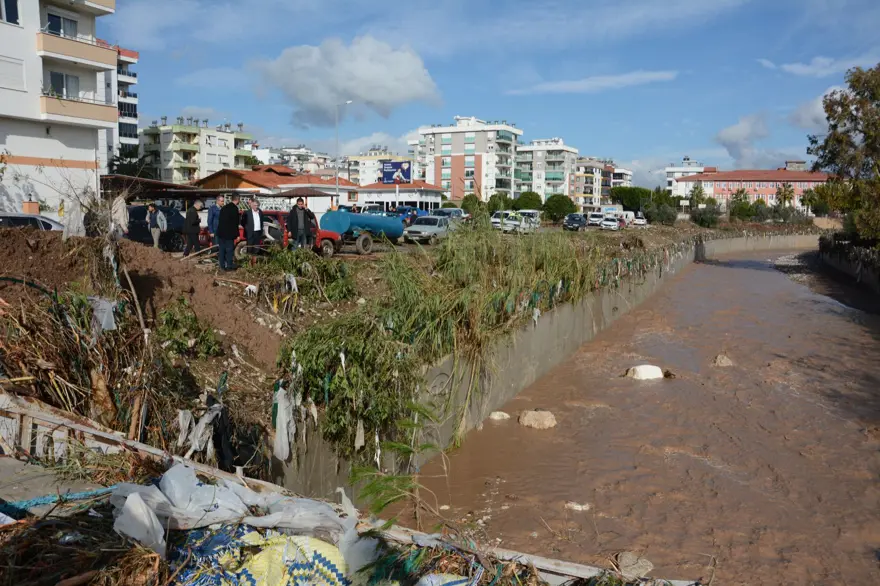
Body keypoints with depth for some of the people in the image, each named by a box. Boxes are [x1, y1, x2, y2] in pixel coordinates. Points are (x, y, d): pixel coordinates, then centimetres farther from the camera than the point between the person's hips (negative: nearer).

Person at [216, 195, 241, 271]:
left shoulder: (224, 208, 12)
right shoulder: (234, 208, -12)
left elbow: (220, 220, 16)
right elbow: (235, 223, -12)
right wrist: (237, 234, -7)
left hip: (221, 233, 7)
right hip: (229, 233, -7)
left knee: (221, 249, 11)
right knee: (229, 250, 0)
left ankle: (222, 266, 15)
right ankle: (229, 266, 3)